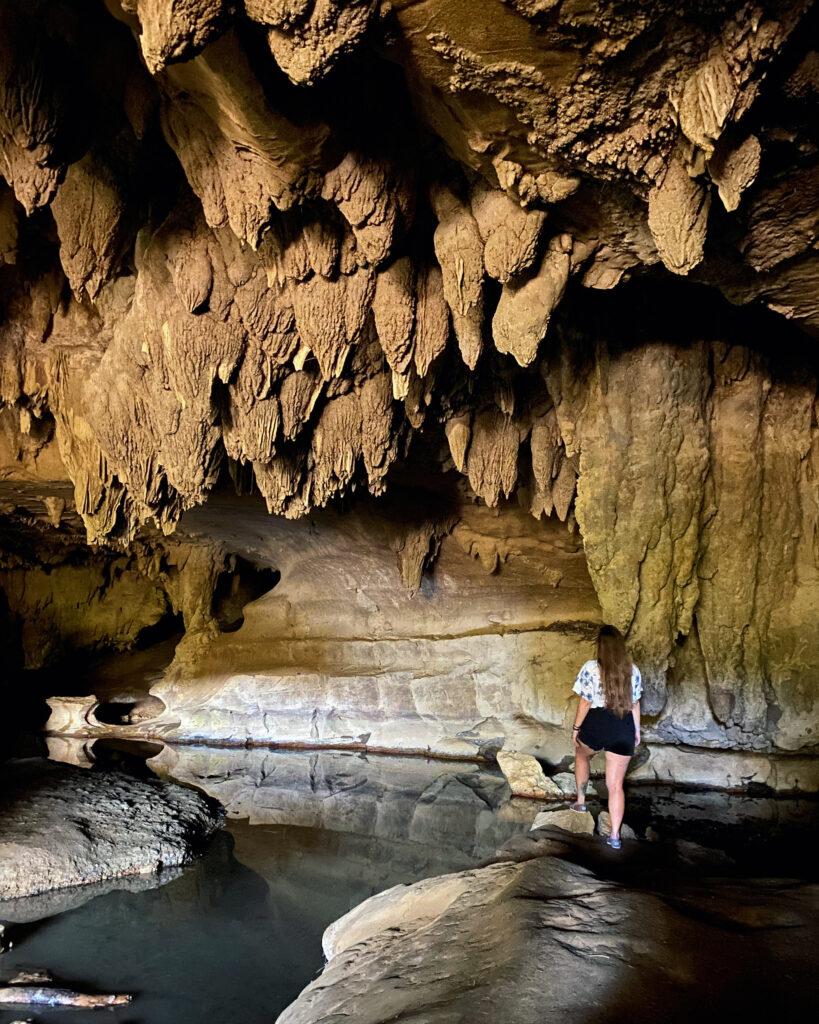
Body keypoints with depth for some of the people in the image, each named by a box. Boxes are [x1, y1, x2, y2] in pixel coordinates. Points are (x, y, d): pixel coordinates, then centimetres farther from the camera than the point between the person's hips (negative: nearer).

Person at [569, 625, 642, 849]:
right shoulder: (632, 670, 2)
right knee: (615, 784, 8)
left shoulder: (591, 668, -10)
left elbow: (585, 703, -8)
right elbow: (635, 704, 8)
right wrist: (637, 730, 20)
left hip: (596, 724, -2)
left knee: (581, 754, 32)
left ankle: (580, 801, 35)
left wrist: (576, 727, 3)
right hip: (623, 729, 3)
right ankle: (615, 835, 7)